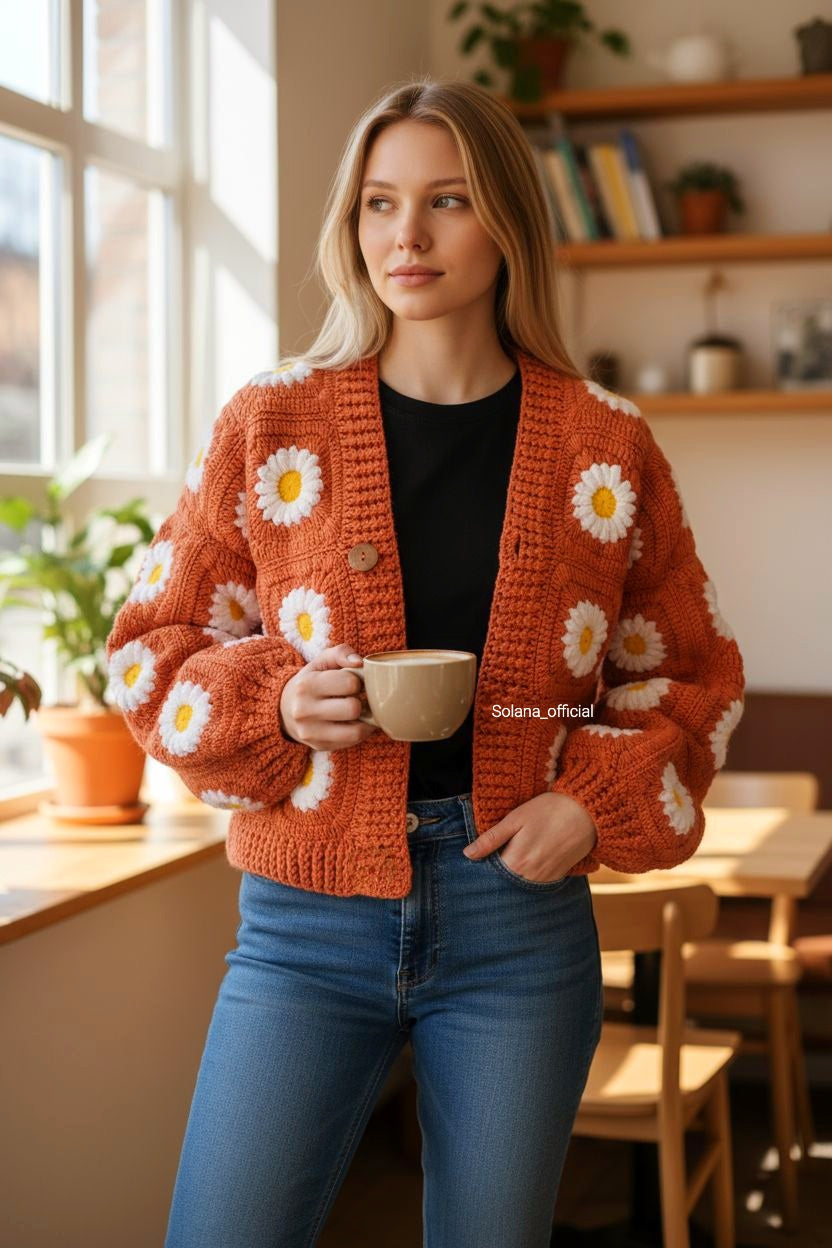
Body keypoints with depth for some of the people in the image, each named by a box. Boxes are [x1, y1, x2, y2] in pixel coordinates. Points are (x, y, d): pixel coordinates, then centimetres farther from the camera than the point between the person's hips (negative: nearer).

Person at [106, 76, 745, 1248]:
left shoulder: (605, 447, 2)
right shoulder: (271, 425, 1)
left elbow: (691, 672, 12)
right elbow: (149, 649, 6)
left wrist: (599, 801, -6)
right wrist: (278, 702, -13)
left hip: (519, 912, 1)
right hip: (309, 917, 0)